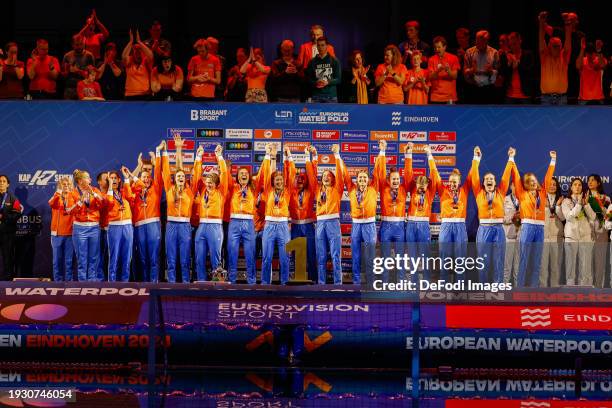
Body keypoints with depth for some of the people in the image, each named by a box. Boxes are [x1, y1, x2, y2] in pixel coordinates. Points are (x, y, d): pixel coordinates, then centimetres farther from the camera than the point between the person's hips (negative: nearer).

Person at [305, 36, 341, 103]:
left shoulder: (334, 61, 5)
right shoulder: (312, 62, 8)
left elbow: (338, 79, 3)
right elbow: (308, 78, 7)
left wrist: (328, 82, -15)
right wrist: (315, 83, -14)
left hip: (331, 95, 0)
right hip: (316, 95, 0)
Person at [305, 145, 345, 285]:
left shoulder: (336, 189, 9)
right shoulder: (318, 189, 17)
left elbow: (340, 173, 0)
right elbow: (311, 174, 13)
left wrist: (337, 155, -6)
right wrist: (312, 157, 6)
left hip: (333, 222, -3)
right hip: (320, 222, 3)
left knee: (335, 256, -5)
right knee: (321, 256, 3)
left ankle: (338, 284, -5)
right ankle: (321, 284, 5)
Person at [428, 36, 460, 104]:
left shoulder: (453, 58, 2)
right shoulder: (432, 59, 6)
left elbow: (454, 76, -4)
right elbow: (431, 77, -2)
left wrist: (448, 70, -25)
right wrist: (438, 71, -22)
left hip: (449, 96, -1)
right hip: (435, 96, 1)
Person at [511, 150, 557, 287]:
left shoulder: (542, 193, 13)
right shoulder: (522, 194, 4)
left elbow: (548, 178, 18)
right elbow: (516, 178, 2)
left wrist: (553, 160, 19)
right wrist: (512, 160, 0)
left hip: (540, 228, 4)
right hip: (527, 227, -4)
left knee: (537, 261, 5)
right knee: (524, 259, -3)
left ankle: (534, 287, 9)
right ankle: (520, 287, -1)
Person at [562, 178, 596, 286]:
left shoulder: (586, 201, 12)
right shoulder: (566, 202, 6)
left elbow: (593, 217, 0)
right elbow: (569, 217, -10)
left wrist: (586, 204, -10)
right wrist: (579, 204, -12)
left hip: (586, 237, 2)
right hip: (571, 237, -2)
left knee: (586, 266, -2)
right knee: (570, 265, -3)